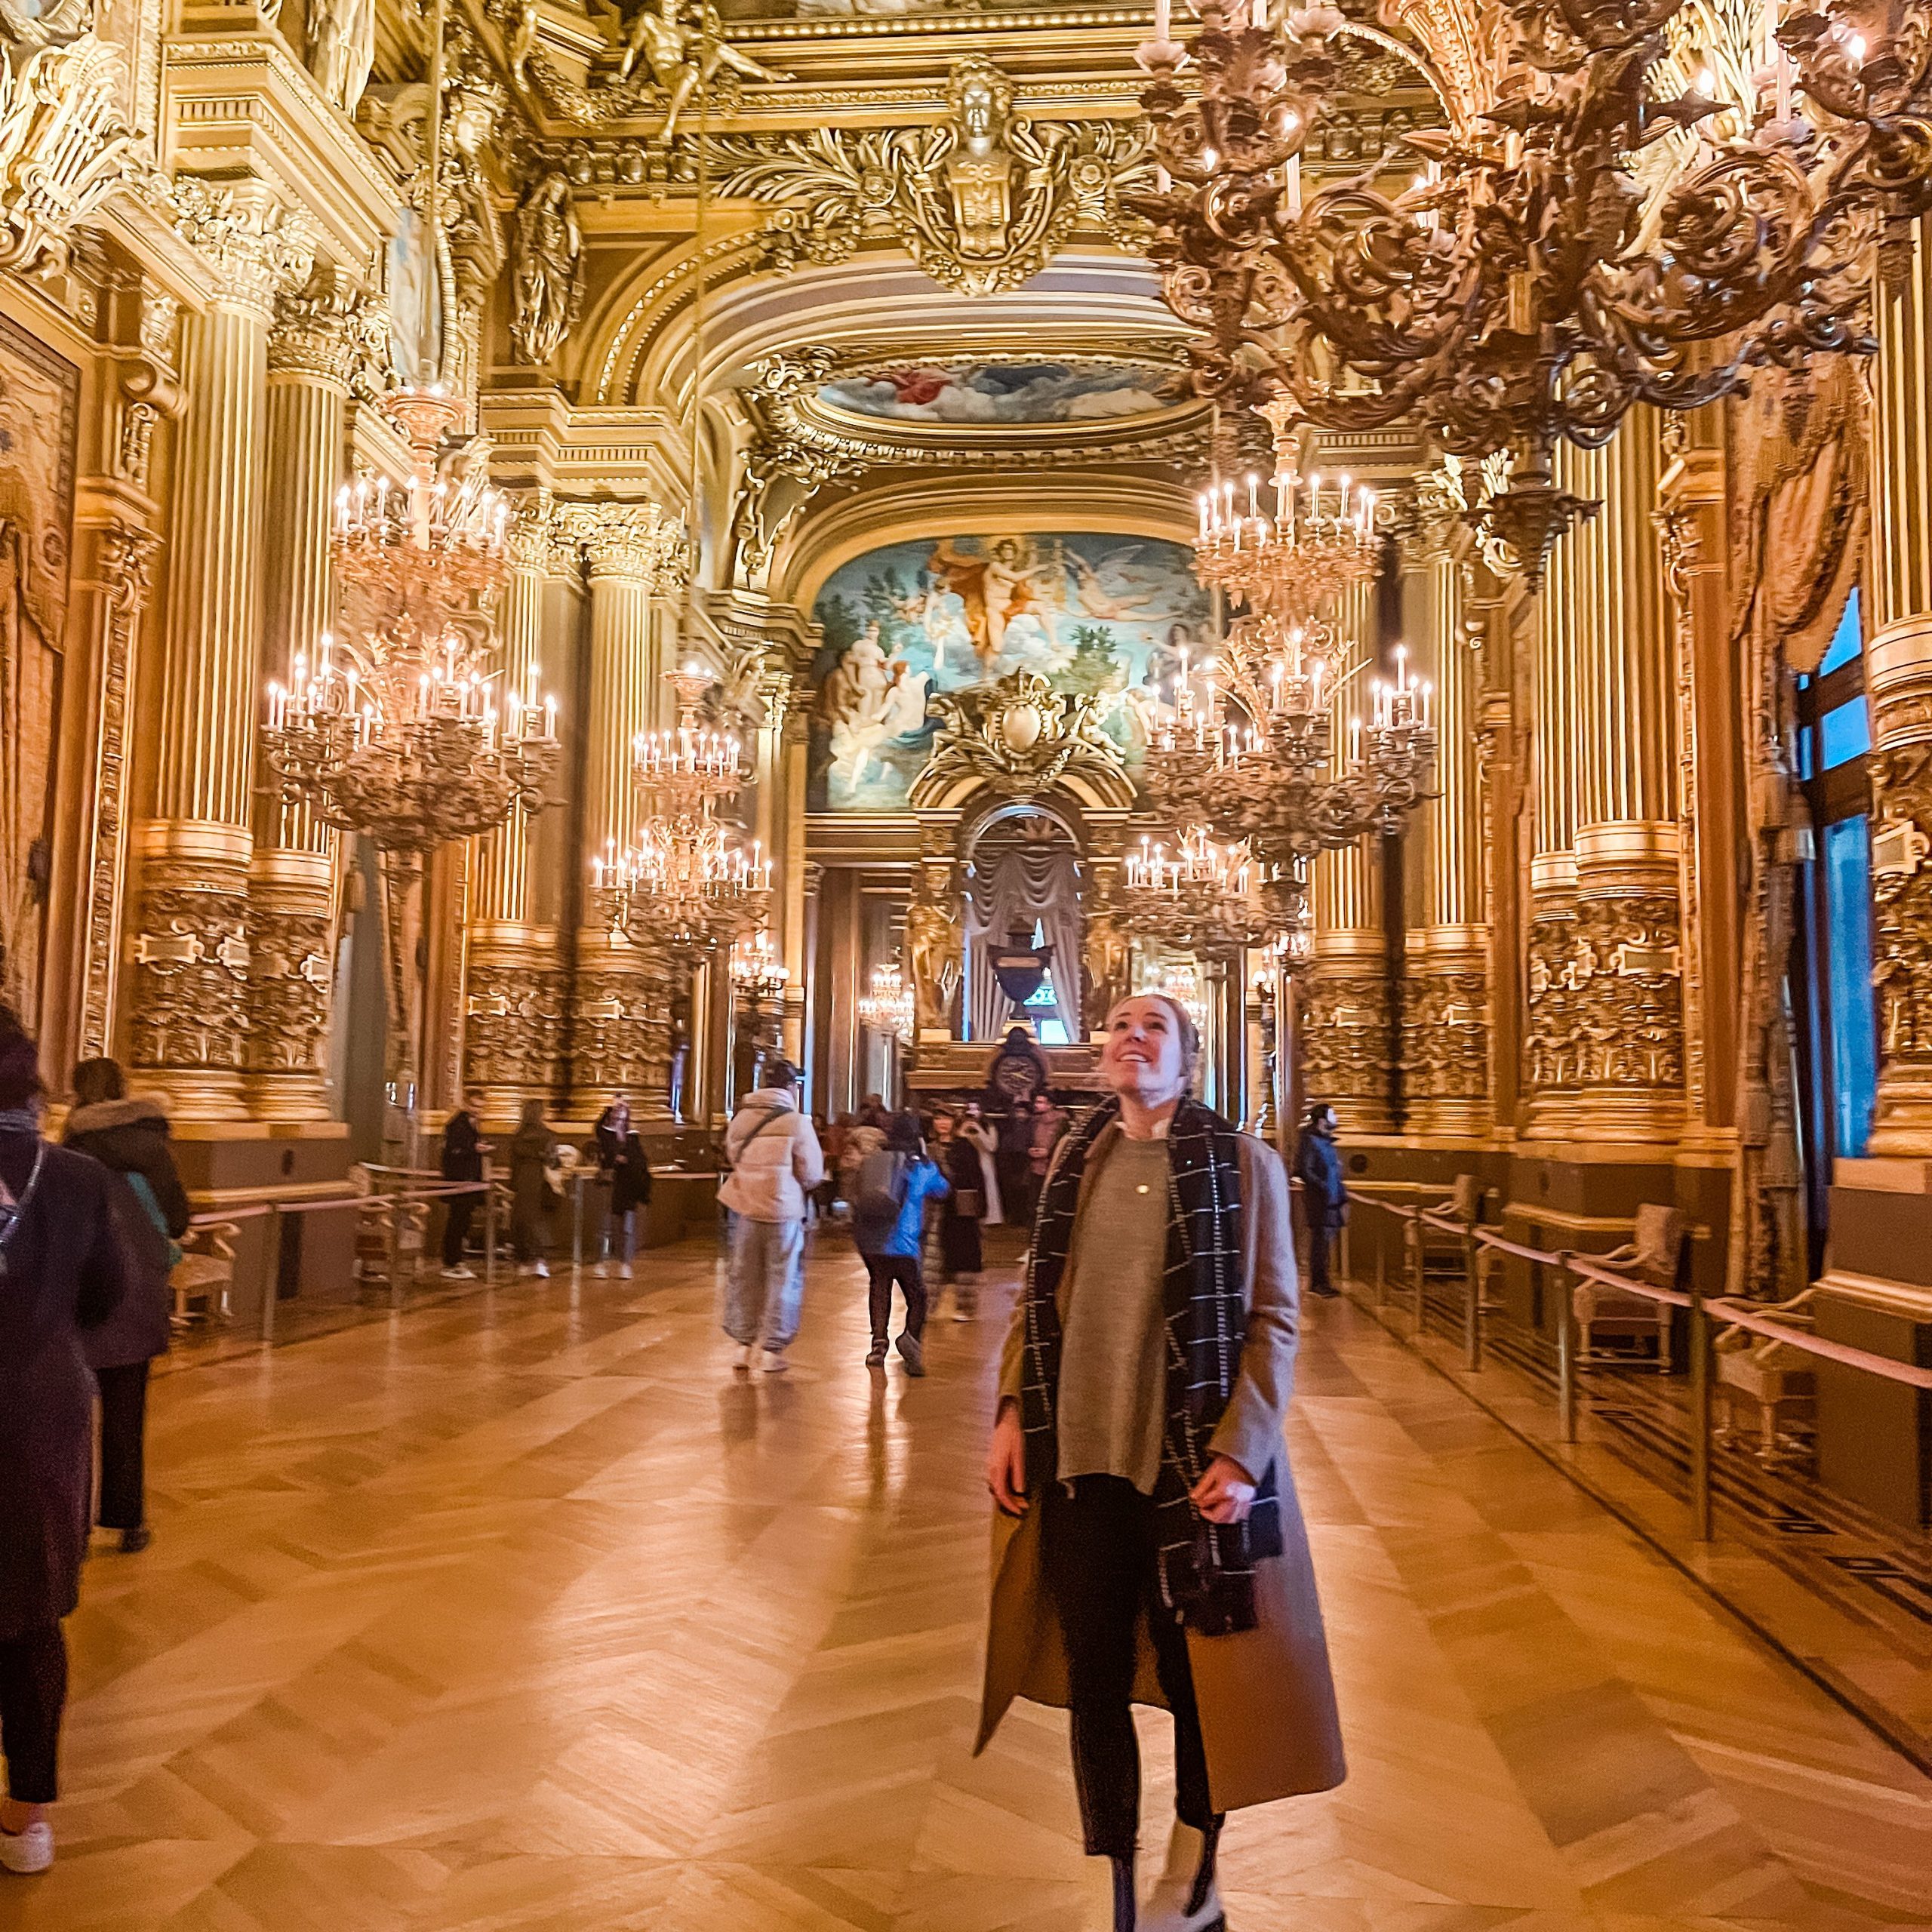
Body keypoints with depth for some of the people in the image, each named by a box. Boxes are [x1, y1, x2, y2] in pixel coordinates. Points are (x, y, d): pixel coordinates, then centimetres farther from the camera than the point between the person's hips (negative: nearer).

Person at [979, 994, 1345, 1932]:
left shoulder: (1241, 1162, -5)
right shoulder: (1076, 1159, 7)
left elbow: (1273, 1318, -7)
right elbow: (1040, 1296, 11)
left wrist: (1240, 1451, -15)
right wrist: (1013, 1411, 1)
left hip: (1195, 1465, -3)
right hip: (1081, 1459, 3)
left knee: (1197, 1679, 11)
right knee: (1093, 1683, 9)